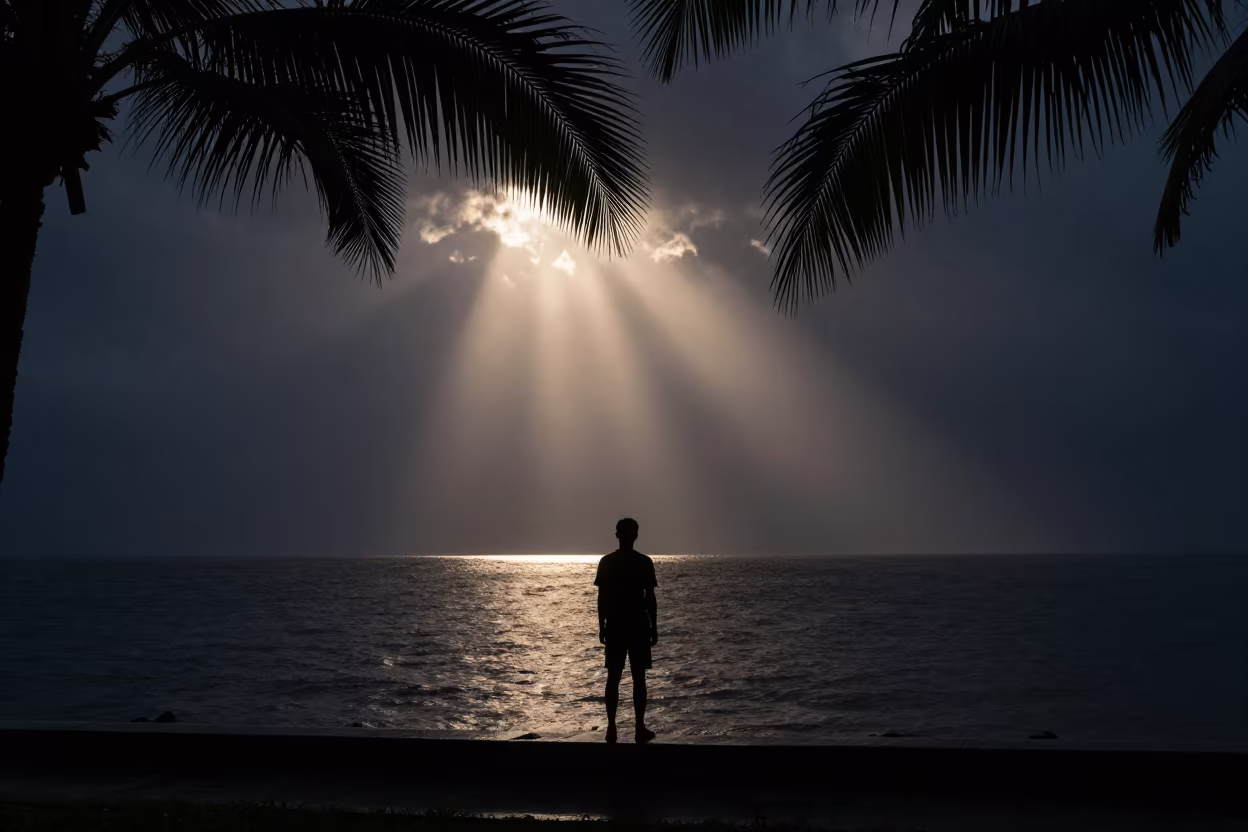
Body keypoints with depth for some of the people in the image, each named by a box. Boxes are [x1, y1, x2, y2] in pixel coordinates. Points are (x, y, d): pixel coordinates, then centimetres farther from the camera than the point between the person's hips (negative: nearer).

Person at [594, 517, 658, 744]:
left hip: (614, 627, 2)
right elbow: (650, 598, -5)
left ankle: (611, 728, 4)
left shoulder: (606, 562, -1)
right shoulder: (645, 562, -6)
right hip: (639, 626, -2)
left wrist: (601, 627, 8)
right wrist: (654, 628, 2)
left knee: (613, 677, 6)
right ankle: (640, 728, 5)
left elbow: (601, 598, 0)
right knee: (638, 678, 4)